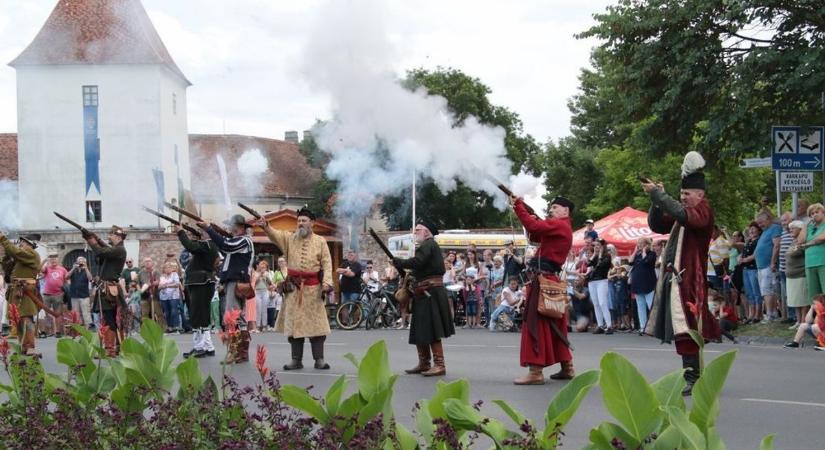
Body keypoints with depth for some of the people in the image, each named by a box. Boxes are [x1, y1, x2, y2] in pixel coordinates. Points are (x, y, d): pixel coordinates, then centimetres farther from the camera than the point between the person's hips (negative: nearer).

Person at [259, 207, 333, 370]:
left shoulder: (320, 241, 5)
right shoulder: (289, 238, 8)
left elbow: (327, 263, 0)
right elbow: (275, 234, -10)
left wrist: (327, 282, -14)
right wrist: (265, 226, -32)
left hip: (313, 288, -2)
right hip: (293, 288, 2)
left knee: (316, 323, -3)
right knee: (294, 324, 3)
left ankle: (319, 359, 1)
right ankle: (296, 359, 8)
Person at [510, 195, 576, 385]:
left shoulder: (560, 225, -10)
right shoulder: (559, 228, 21)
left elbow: (533, 227, -23)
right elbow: (535, 236, 21)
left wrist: (518, 205, -15)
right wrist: (528, 213, 4)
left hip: (544, 280, -10)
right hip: (550, 279, 10)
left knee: (536, 324, -11)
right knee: (555, 325, 15)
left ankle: (535, 372, -14)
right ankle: (567, 368, 20)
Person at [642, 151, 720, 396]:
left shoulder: (703, 211, -7)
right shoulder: (680, 214, 18)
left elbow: (681, 214, -25)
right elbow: (657, 225, 15)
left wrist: (657, 193, -21)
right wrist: (656, 201, 0)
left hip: (689, 280, -9)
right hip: (673, 277, 9)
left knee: (685, 330, -13)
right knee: (681, 331, 12)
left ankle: (692, 380, -13)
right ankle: (695, 374, 21)